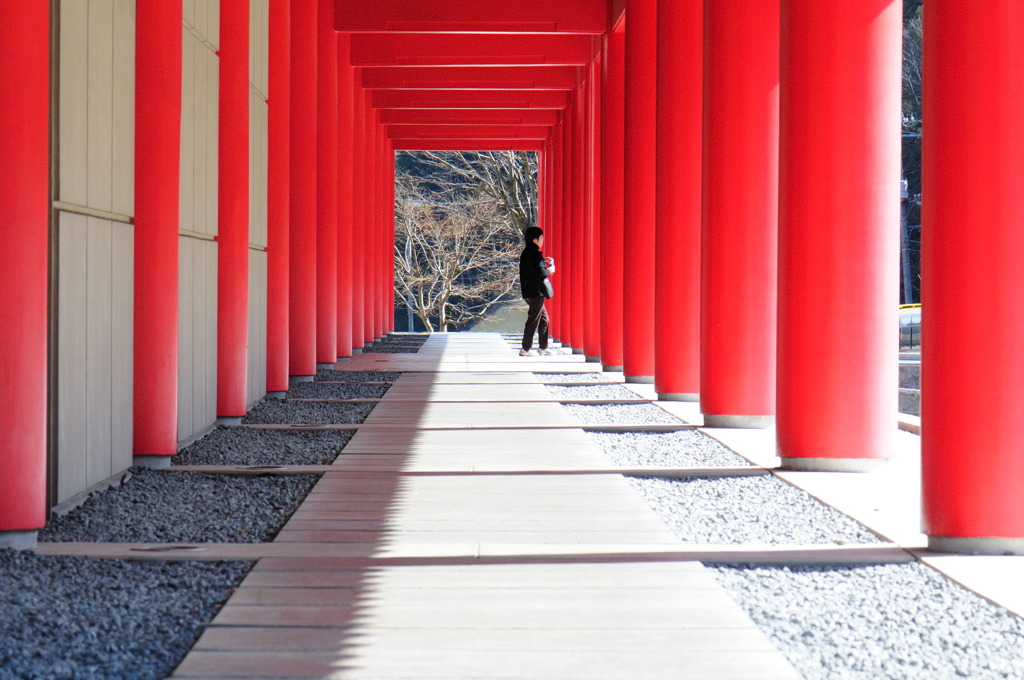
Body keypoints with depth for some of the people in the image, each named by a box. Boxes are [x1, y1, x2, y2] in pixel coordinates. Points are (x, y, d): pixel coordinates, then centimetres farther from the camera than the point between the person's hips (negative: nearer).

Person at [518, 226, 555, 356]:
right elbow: (541, 273, -22)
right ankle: (526, 349, -1)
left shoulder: (526, 253, 12)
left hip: (530, 292, 10)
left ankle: (543, 348, 22)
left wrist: (543, 261, 15)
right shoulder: (534, 254, -18)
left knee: (543, 319, 17)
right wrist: (550, 270, -4)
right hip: (536, 292, -10)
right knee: (534, 320, -4)